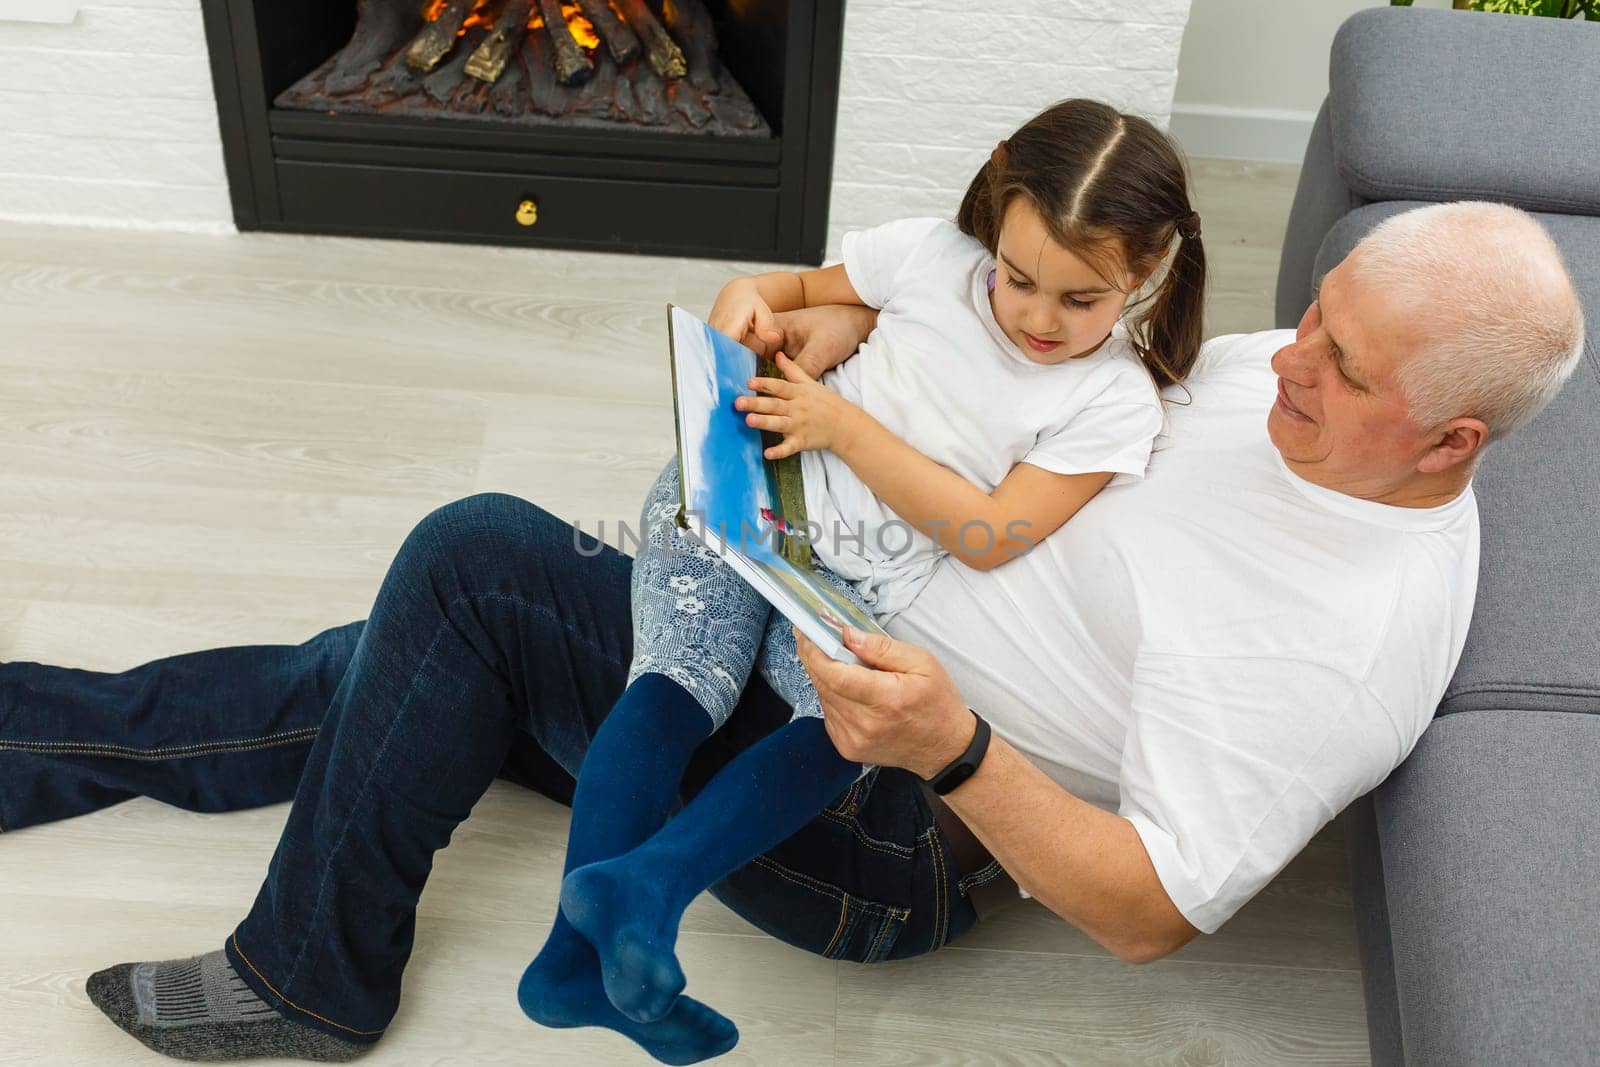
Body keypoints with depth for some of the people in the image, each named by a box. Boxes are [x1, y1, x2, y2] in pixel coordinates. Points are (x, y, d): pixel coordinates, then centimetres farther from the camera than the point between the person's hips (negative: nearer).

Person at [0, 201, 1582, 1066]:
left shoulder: (1348, 647, -23)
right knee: (410, 673, 7)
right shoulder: (1289, 371, 1)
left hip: (881, 831, -8)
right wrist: (843, 318, -2)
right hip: (844, 643, 8)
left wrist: (952, 748, -37)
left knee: (472, 556, -16)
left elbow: (1150, 913, -24)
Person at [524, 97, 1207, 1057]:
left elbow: (987, 539, -13)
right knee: (679, 682, -18)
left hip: (863, 593, -1)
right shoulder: (933, 256, -1)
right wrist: (750, 293, -6)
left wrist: (845, 427, -16)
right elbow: (811, 289, 18)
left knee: (857, 722, -24)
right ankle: (580, 940, -27)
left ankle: (648, 883, -40)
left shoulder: (1115, 402, -7)